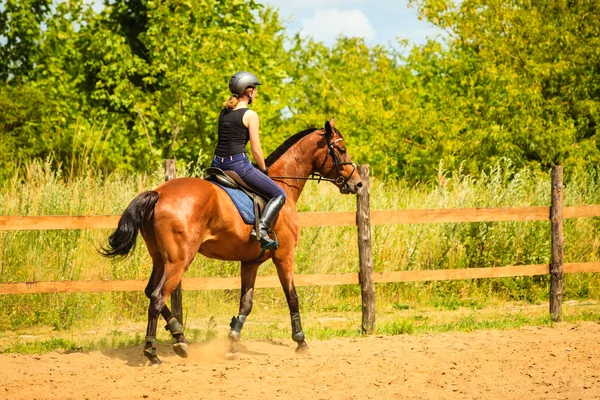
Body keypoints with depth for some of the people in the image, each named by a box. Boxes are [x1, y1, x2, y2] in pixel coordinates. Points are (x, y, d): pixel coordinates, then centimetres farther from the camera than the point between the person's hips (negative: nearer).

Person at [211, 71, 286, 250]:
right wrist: (264, 170, 9)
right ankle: (261, 228, -18)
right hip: (238, 164, -7)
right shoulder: (250, 115, -7)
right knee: (278, 195, 1)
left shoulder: (224, 112, 14)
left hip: (218, 163, 7)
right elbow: (256, 150, -7)